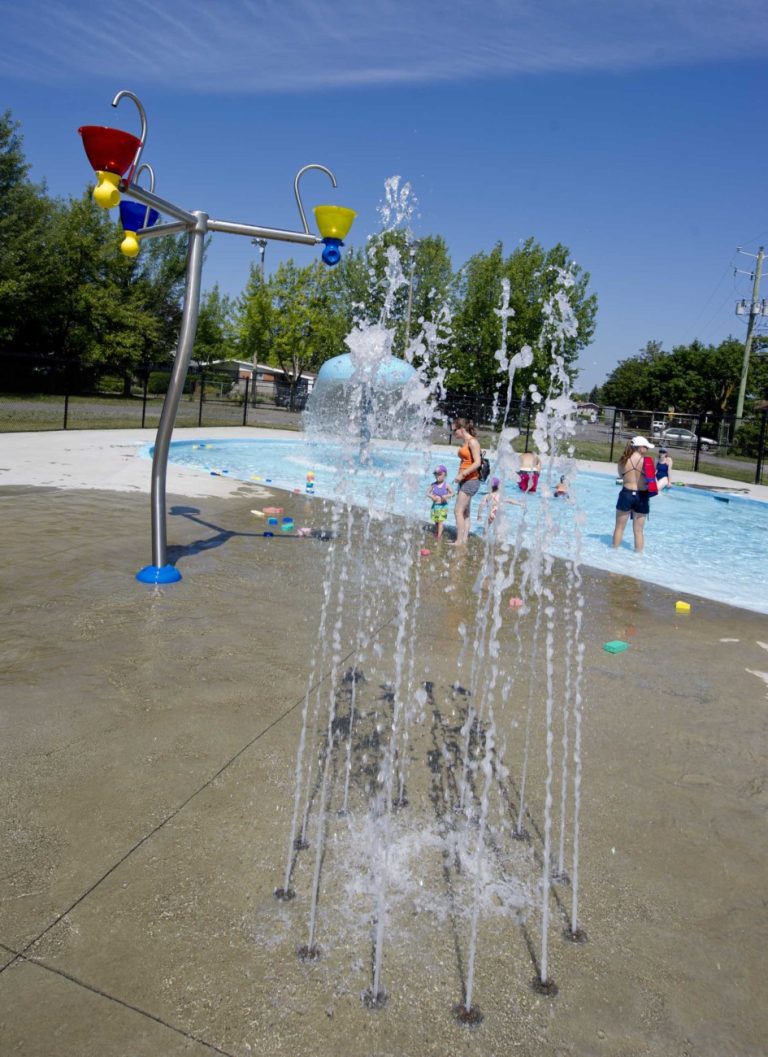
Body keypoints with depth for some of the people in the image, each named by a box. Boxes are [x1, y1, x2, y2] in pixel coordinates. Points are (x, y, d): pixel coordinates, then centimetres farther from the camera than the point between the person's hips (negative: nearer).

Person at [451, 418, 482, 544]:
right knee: (465, 513, 10)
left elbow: (477, 463, -20)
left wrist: (462, 474, -20)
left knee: (458, 511, -12)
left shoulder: (472, 442, -12)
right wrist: (460, 476, 9)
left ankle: (459, 541, -10)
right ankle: (464, 540, 14)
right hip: (464, 481, 10)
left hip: (471, 481, -10)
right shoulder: (464, 443, 15)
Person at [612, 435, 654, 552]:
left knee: (619, 527, 14)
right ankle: (638, 554, 15)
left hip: (626, 494, 1)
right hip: (641, 497, -1)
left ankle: (614, 550, 22)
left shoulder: (623, 460, -3)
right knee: (638, 530, 8)